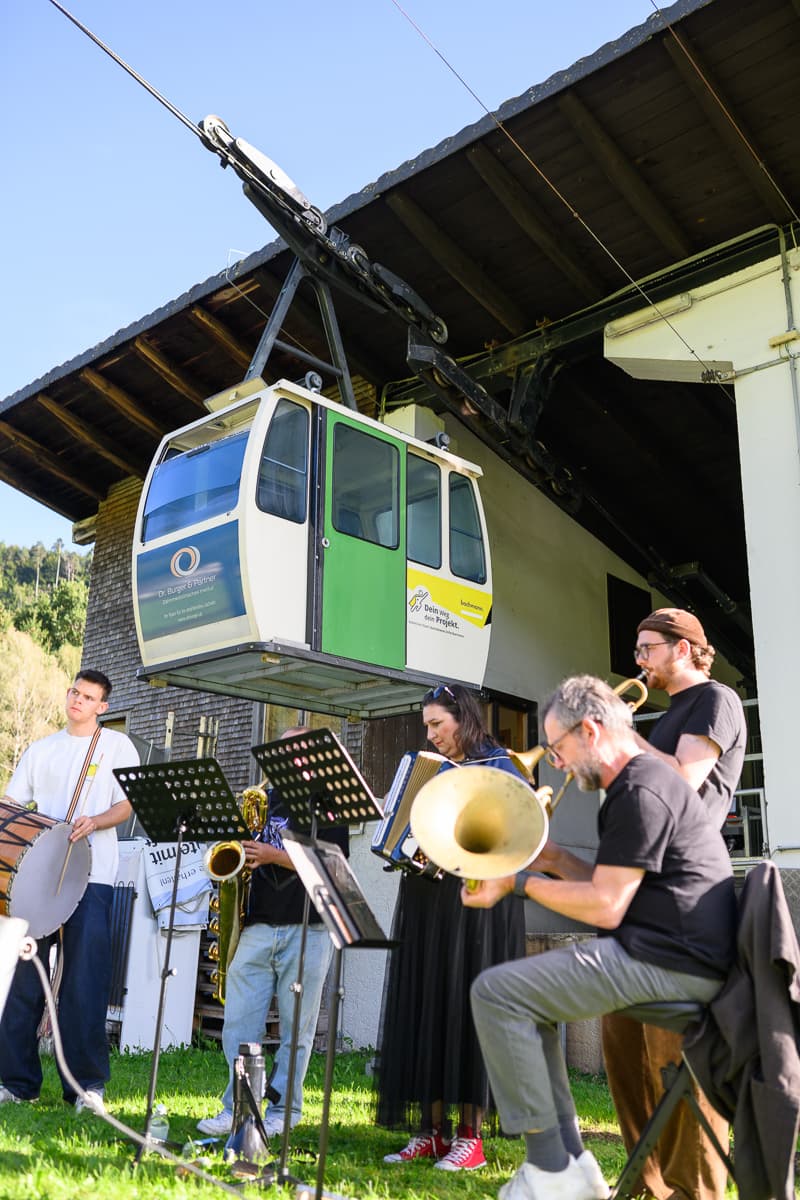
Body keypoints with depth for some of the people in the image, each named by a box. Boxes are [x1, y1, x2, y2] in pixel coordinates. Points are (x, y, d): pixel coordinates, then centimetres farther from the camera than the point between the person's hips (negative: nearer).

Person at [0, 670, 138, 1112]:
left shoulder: (117, 745, 7)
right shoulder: (41, 748, 16)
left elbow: (128, 805, 1)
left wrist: (94, 821, -17)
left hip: (91, 875, -3)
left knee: (84, 980, -4)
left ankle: (86, 1082, 5)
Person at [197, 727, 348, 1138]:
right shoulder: (265, 799, 18)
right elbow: (246, 853, 22)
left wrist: (274, 856, -16)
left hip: (306, 928, -4)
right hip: (256, 924, 4)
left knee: (296, 1027, 3)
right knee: (239, 1021, 2)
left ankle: (284, 1111, 15)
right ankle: (238, 1107, 13)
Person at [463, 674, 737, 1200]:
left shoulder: (641, 792, -16)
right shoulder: (642, 783, 18)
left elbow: (604, 907, -20)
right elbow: (613, 886, 21)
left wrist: (519, 882, -11)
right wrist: (557, 859, 7)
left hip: (668, 963, -11)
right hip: (672, 957, 11)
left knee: (495, 993, -13)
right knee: (525, 993, 20)